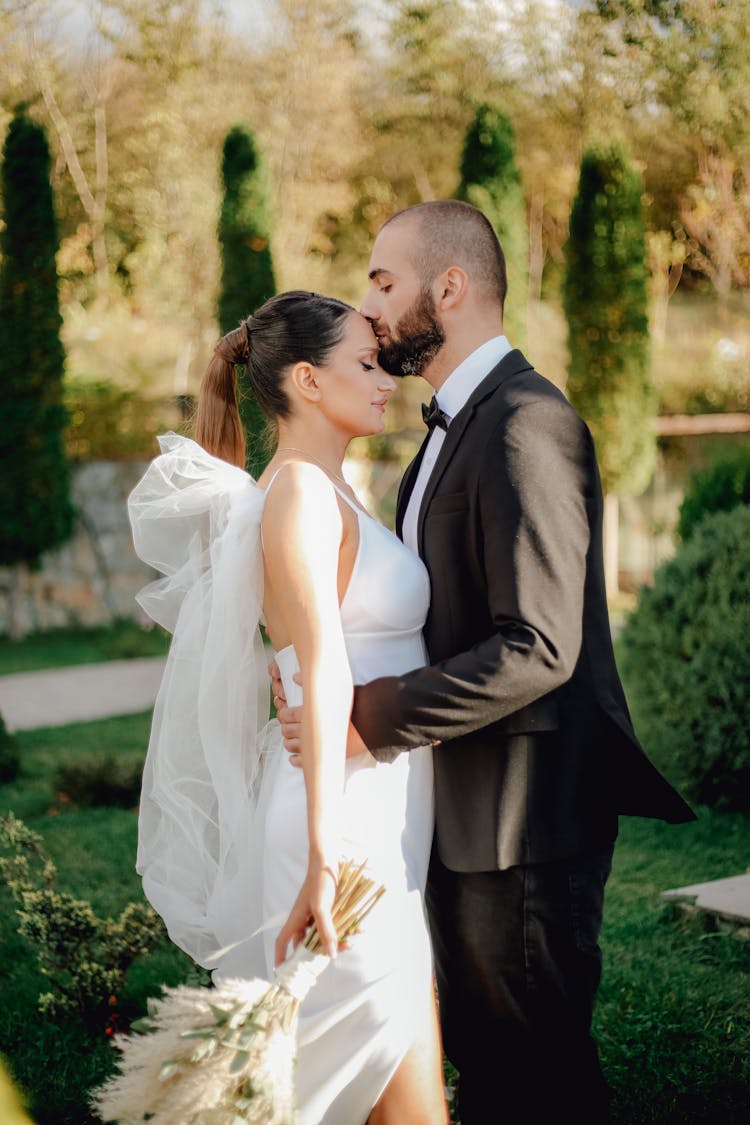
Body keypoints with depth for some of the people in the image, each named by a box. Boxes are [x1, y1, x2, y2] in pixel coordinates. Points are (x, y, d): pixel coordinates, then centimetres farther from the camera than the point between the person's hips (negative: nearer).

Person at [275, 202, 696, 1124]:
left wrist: (370, 717, -22)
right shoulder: (455, 423, 14)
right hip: (467, 806, 10)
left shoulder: (526, 425, -19)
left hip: (524, 814, -10)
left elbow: (537, 649, -26)